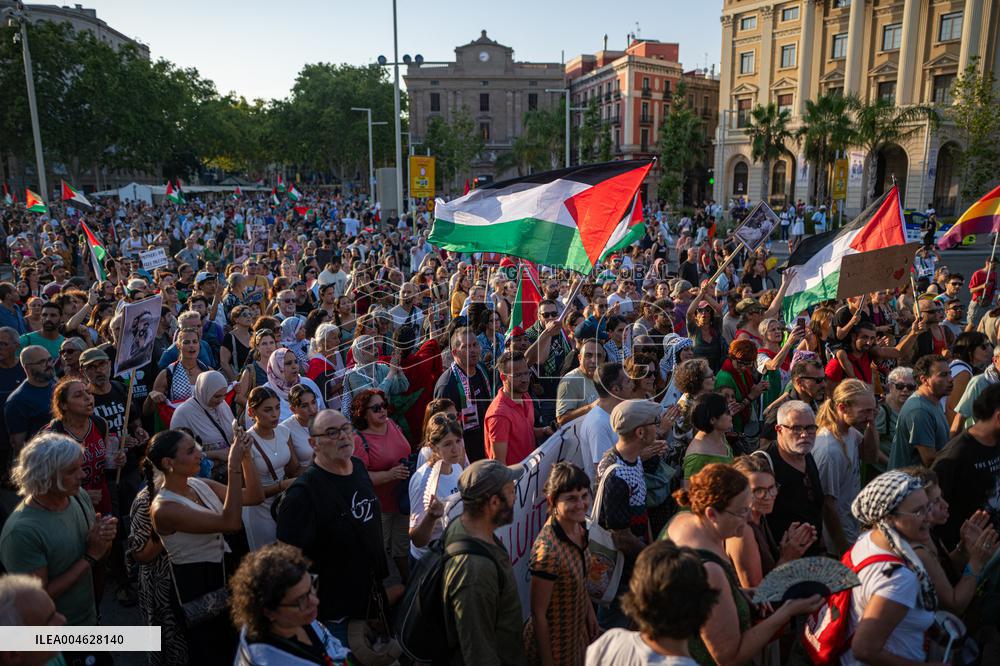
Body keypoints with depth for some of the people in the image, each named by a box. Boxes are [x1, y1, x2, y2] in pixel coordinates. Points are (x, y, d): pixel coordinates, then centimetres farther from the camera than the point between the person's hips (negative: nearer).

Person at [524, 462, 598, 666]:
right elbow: (538, 613, -23)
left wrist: (590, 611, 12)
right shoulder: (547, 549, -33)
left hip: (579, 631, 7)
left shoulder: (579, 525, -9)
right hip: (555, 640, -7)